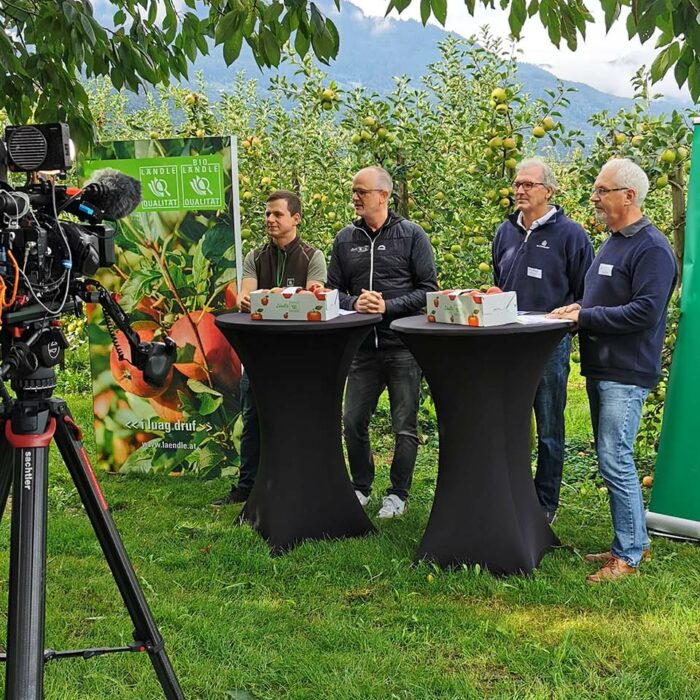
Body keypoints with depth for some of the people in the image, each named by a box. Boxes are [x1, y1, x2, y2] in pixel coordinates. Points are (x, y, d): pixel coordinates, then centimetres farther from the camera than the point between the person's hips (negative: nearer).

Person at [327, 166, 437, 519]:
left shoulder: (411, 235, -3)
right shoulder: (345, 238, 8)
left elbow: (428, 289, -5)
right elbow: (333, 290, 10)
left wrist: (387, 306, -16)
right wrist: (354, 303, -11)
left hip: (403, 346, -3)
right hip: (362, 346, 4)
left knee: (405, 426, 4)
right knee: (353, 420, 8)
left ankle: (398, 494, 19)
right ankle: (361, 486, 27)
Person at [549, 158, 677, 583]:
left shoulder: (652, 249, -15)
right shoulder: (613, 243, 16)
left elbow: (645, 312, -23)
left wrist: (585, 316, -18)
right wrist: (579, 308, 5)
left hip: (626, 375, -10)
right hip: (600, 370, 10)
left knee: (615, 462, -9)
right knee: (613, 460, 14)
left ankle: (629, 555, 1)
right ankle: (634, 542, 25)